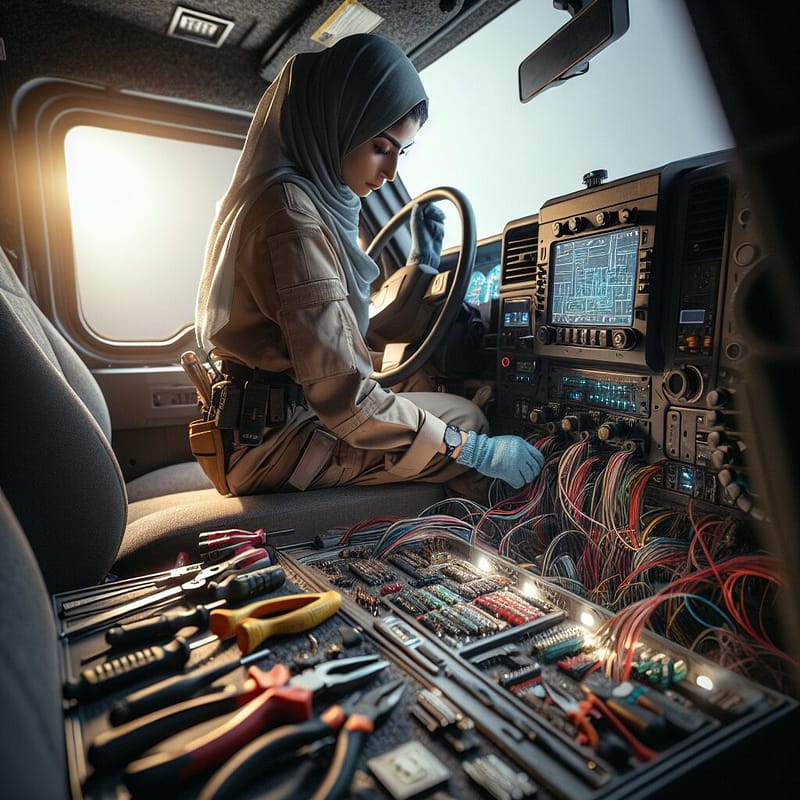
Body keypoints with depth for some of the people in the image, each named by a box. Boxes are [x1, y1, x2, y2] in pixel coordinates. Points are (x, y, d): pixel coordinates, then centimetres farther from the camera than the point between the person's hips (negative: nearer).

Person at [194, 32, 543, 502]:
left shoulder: (314, 201, 9)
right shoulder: (292, 217, -21)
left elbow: (344, 335, 11)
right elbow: (345, 399, -25)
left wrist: (420, 267, 12)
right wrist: (476, 451, -18)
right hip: (278, 442, -9)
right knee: (465, 416, 0)